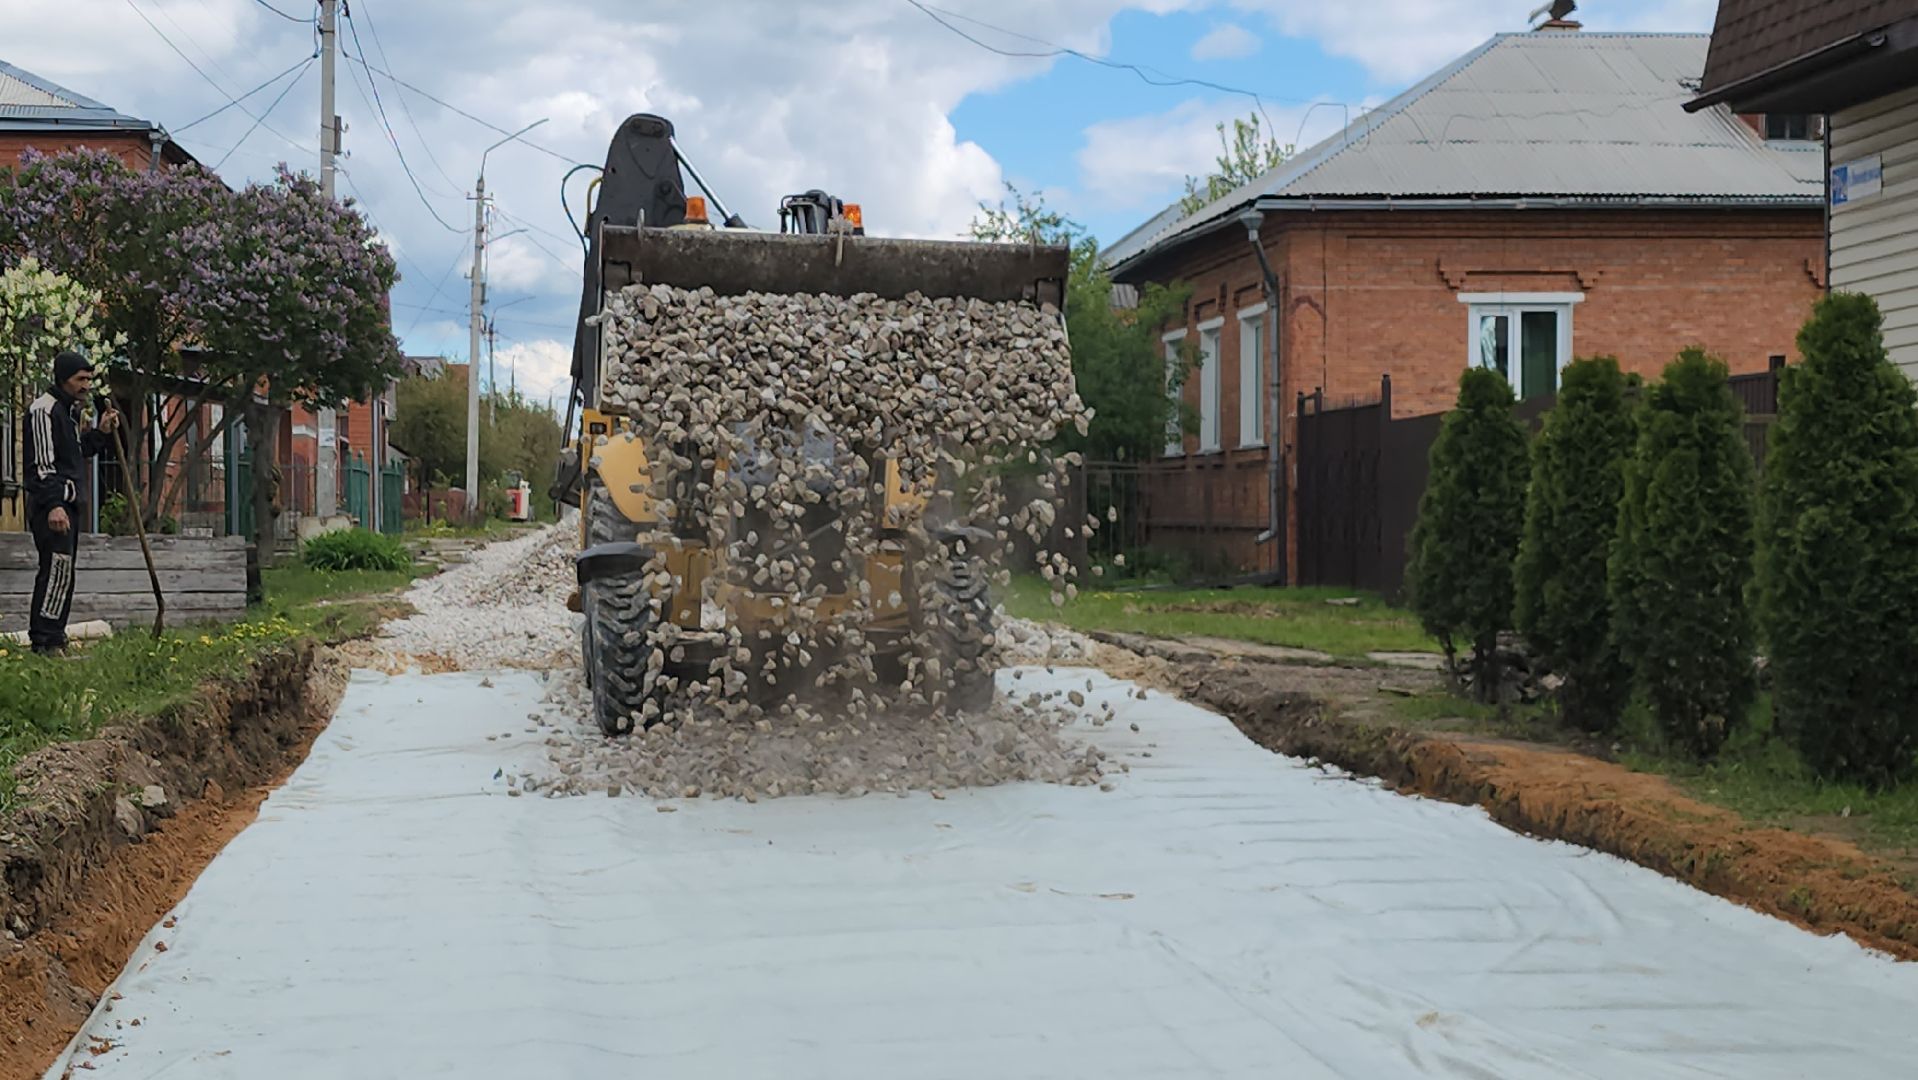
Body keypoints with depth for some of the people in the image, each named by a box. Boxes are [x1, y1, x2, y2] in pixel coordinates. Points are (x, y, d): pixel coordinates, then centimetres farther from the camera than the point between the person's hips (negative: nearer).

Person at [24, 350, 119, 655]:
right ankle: (45, 641, -17)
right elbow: (42, 462, -18)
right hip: (50, 504, -10)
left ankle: (52, 639, 15)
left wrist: (100, 433, 15)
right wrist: (53, 505, -25)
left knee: (59, 572, 11)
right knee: (58, 567, -16)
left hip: (66, 502, 10)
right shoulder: (45, 409, -11)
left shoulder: (69, 410, 20)